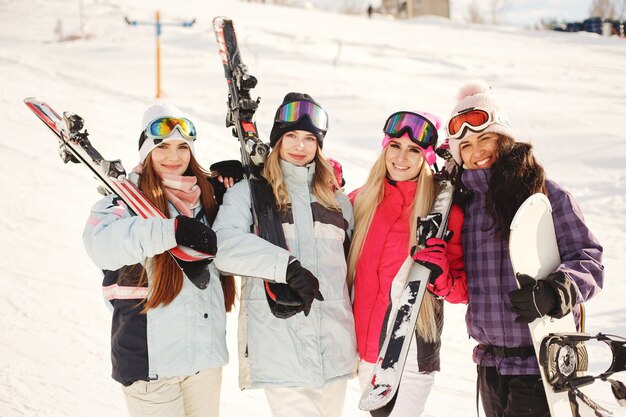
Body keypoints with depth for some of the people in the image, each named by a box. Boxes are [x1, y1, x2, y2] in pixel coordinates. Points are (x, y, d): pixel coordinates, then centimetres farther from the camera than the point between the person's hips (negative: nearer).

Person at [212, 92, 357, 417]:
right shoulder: (248, 192, 4)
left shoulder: (335, 198, 19)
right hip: (280, 344, -5)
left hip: (334, 341, 5)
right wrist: (287, 265, -25)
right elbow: (225, 246, -15)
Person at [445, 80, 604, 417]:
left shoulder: (545, 194, -8)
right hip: (490, 361, 6)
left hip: (540, 362, -6)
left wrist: (555, 292, -28)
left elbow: (588, 260, -11)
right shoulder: (464, 203, 9)